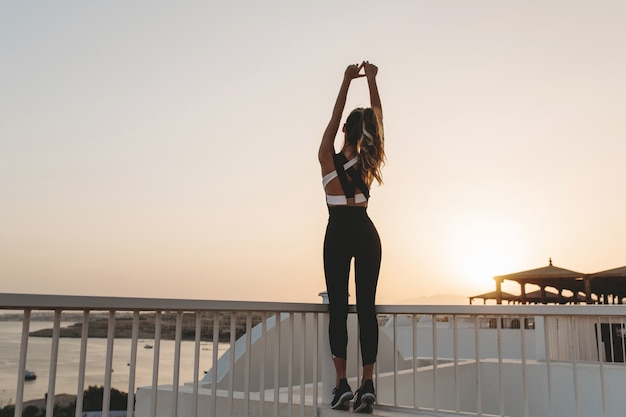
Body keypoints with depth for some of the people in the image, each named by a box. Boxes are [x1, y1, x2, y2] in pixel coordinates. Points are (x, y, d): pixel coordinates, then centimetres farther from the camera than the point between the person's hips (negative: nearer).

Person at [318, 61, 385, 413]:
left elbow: (335, 115, 1)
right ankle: (367, 384, -3)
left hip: (338, 234, -2)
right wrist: (372, 80, 7)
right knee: (367, 306, 0)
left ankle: (343, 384, -4)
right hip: (366, 233, 2)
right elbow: (378, 117, 6)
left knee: (338, 307, 0)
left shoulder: (328, 159, -7)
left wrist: (347, 80, 5)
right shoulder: (368, 162, -2)